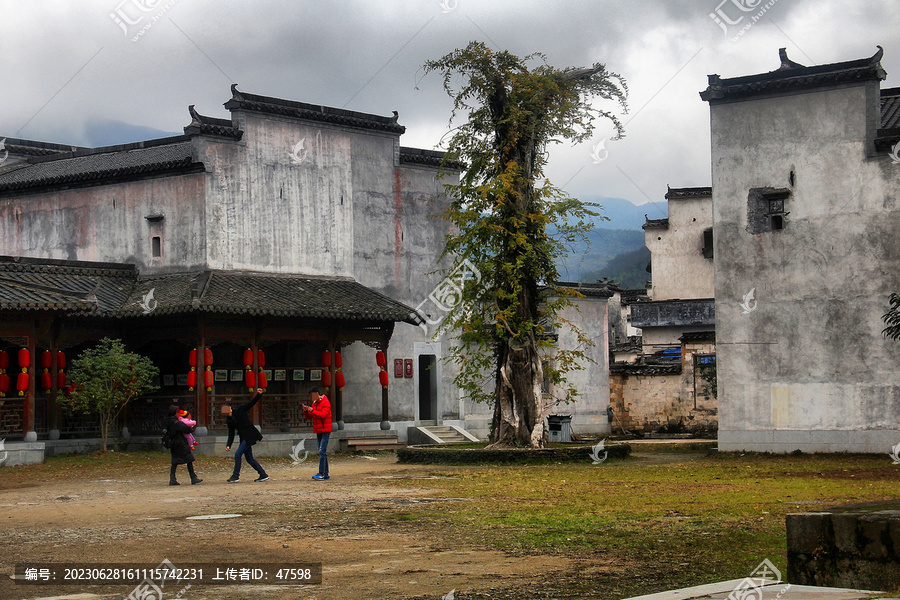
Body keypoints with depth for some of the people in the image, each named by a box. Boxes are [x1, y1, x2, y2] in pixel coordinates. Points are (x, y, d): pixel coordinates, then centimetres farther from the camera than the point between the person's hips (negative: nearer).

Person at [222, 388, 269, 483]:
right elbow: (231, 435, 10)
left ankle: (236, 476, -5)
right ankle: (263, 475, 15)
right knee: (249, 458, 7)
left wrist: (259, 394, -20)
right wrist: (228, 445, -5)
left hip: (250, 435, -7)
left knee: (238, 454, -12)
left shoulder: (240, 410, -2)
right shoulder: (229, 421, 11)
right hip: (244, 438, 7)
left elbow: (252, 402, -4)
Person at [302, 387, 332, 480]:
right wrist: (306, 411, -3)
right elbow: (309, 417, 15)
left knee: (322, 451, -14)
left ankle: (321, 473, -17)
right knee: (322, 452, 8)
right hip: (318, 431, 9)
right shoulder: (314, 403, 15)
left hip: (325, 430, -9)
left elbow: (323, 414, -21)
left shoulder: (325, 403, -9)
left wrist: (312, 410, -22)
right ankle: (326, 474, 11)